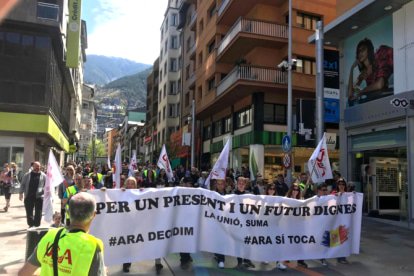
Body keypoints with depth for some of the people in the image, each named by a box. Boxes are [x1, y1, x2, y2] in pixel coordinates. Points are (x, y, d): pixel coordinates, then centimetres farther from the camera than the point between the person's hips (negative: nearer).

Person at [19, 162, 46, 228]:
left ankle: (37, 225, 13)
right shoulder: (27, 175, 9)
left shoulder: (43, 175, 5)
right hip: (29, 196, 2)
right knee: (29, 212, 7)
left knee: (38, 212, 3)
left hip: (39, 197, -1)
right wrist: (21, 193, 2)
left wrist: (43, 190, -9)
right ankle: (31, 225, 21)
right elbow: (23, 184, 10)